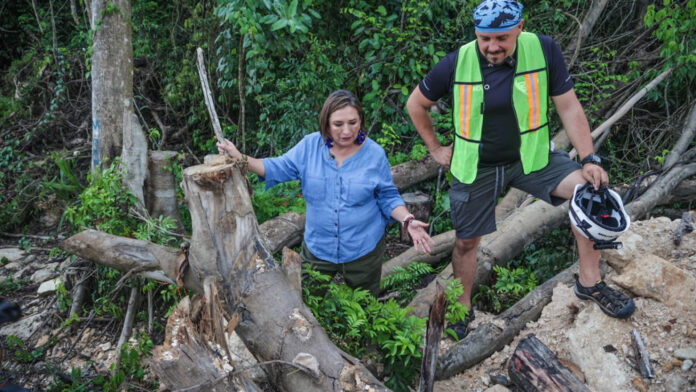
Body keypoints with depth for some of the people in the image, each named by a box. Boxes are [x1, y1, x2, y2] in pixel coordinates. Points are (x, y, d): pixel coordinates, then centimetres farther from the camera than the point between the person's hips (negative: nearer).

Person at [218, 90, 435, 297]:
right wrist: (240, 158, -15)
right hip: (317, 247, 2)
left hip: (363, 251, -1)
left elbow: (388, 197, -2)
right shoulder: (310, 146, -8)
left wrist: (408, 220, -18)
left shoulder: (375, 154, -10)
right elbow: (279, 168, -4)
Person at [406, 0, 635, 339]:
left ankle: (590, 282, -1)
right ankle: (463, 308, 34)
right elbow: (416, 104, 0)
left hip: (531, 157, 1)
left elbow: (569, 108, -8)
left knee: (593, 189, -19)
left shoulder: (543, 51, -16)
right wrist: (435, 148, 3)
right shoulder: (456, 64, -16)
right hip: (476, 168, 0)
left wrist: (590, 159, -15)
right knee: (467, 242, 8)